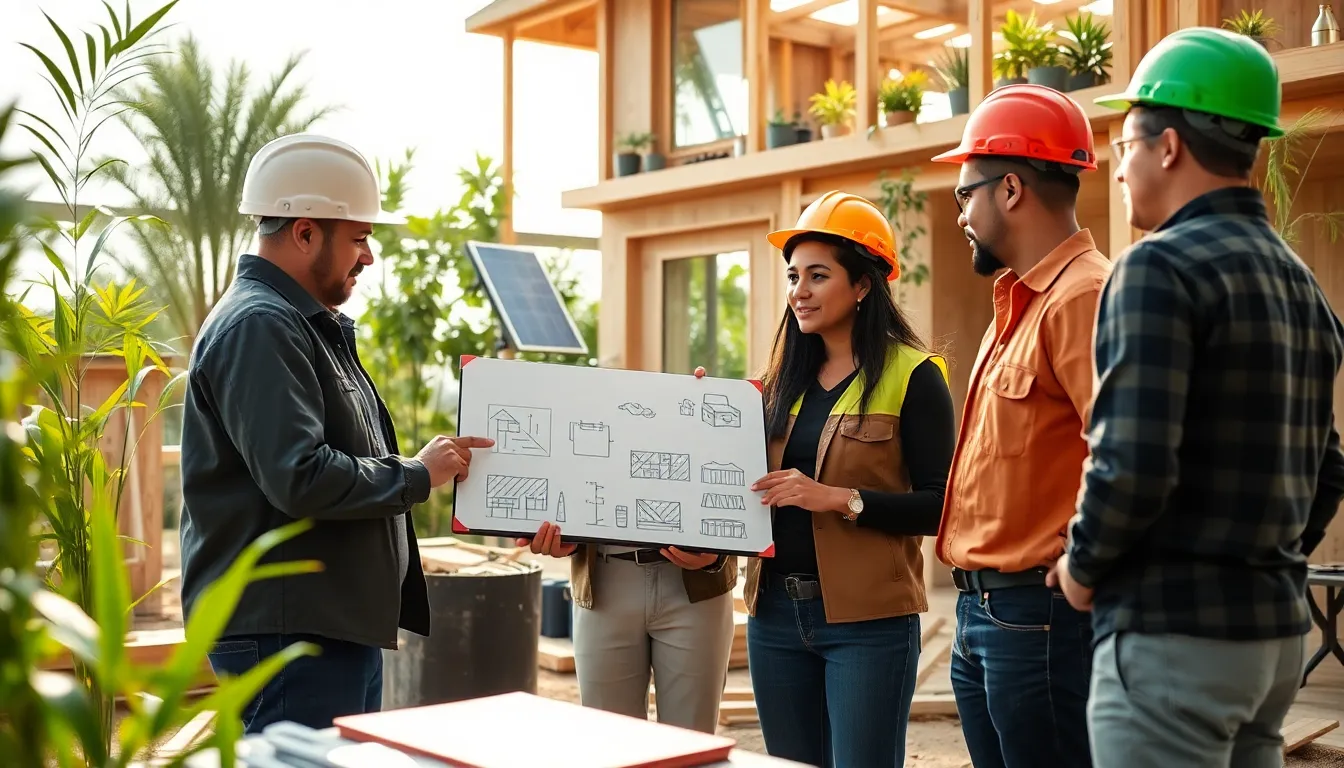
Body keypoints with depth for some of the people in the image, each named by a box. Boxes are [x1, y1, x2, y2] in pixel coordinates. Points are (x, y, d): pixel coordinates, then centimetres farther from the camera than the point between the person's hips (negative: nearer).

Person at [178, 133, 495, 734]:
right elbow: (301, 479, -25)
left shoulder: (308, 324, 19)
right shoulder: (259, 325, -15)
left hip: (339, 626, 11)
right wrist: (418, 474, -13)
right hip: (287, 631, -11)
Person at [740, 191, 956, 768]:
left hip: (867, 619, -6)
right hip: (775, 613, 6)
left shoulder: (912, 376, -6)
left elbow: (938, 505, -12)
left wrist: (839, 498, -22)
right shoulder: (786, 378, 12)